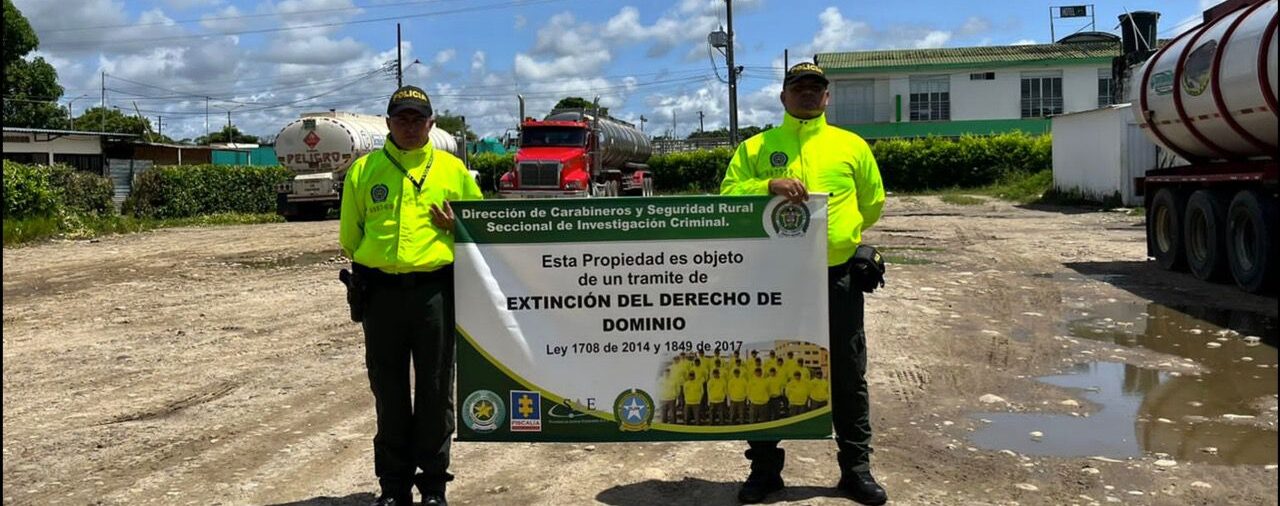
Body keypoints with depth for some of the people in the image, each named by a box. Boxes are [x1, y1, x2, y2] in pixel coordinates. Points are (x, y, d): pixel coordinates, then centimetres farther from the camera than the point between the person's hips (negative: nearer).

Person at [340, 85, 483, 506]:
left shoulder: (453, 170, 7)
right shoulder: (363, 170, 8)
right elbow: (349, 236, 15)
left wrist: (454, 226, -4)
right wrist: (372, 264, 7)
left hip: (436, 290, -1)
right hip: (381, 292, 1)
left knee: (436, 389, 4)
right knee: (388, 390, 8)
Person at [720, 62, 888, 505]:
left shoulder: (852, 146, 7)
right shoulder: (754, 148, 5)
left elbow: (873, 203, 18)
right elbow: (727, 198, -7)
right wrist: (769, 186, -21)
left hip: (837, 278, 1)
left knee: (848, 376, 8)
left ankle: (856, 467, 22)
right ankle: (764, 468, 22)